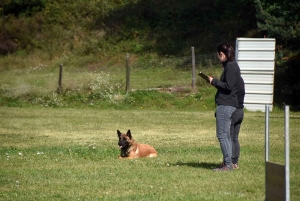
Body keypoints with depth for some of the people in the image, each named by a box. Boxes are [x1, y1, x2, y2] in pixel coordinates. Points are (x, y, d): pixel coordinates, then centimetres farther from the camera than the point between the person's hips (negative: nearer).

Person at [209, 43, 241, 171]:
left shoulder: (230, 66, -14)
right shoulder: (232, 65, 17)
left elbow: (228, 86, -20)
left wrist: (214, 81, -9)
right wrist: (215, 82, 13)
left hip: (225, 105, -11)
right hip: (228, 104, 11)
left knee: (222, 135, -9)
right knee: (226, 135, 13)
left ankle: (228, 164, -9)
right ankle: (228, 163, 16)